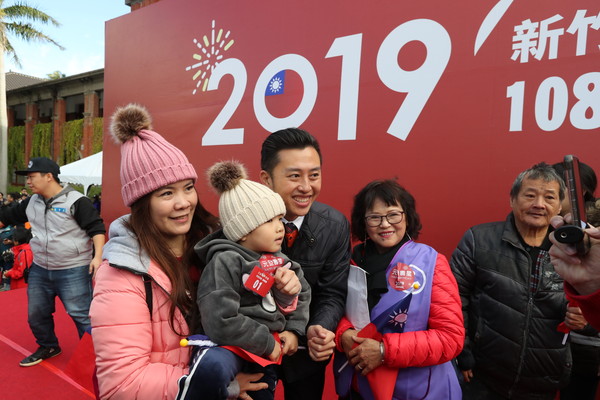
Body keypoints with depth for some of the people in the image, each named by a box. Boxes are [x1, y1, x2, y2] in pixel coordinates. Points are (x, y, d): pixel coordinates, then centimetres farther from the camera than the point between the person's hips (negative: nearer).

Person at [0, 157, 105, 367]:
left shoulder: (76, 200, -15)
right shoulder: (31, 202, 6)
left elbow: (96, 228, -17)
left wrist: (98, 256, -25)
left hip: (74, 271, -7)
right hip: (39, 270, 8)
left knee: (81, 315, -2)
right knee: (36, 313, 20)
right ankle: (48, 346, 42)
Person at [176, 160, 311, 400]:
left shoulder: (276, 259, 6)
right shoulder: (225, 261, -17)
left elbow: (302, 296, 19)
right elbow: (220, 324, -26)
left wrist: (294, 329, 2)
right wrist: (267, 343, -15)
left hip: (268, 355, 8)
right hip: (233, 345, -7)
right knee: (211, 367, -39)